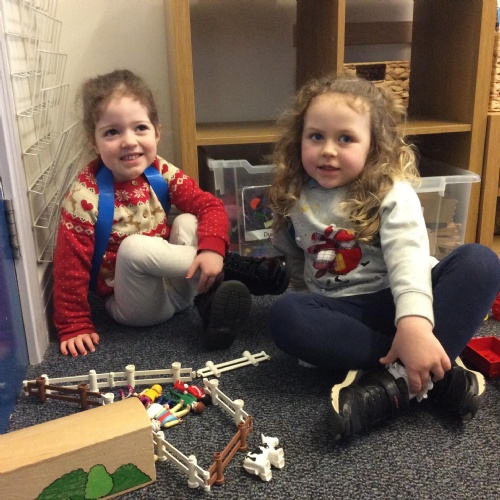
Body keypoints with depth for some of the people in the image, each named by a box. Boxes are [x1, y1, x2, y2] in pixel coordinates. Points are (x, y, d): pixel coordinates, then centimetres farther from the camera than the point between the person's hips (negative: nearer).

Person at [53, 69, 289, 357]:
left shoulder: (161, 173, -8)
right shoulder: (86, 195, -20)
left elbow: (210, 206, -12)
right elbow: (71, 265, -16)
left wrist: (212, 247, -32)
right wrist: (75, 326, -13)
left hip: (177, 285, 3)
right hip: (133, 305, -3)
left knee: (187, 222, -19)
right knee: (133, 247, -32)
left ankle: (212, 303, -24)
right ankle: (233, 269, -23)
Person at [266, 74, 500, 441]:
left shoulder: (392, 194, -10)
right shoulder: (294, 200, 4)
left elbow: (408, 257, -25)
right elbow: (291, 259, 17)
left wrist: (414, 322, -42)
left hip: (397, 300, -2)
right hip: (343, 312, 3)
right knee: (285, 314, -30)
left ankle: (400, 381, -34)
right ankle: (437, 375, -29)